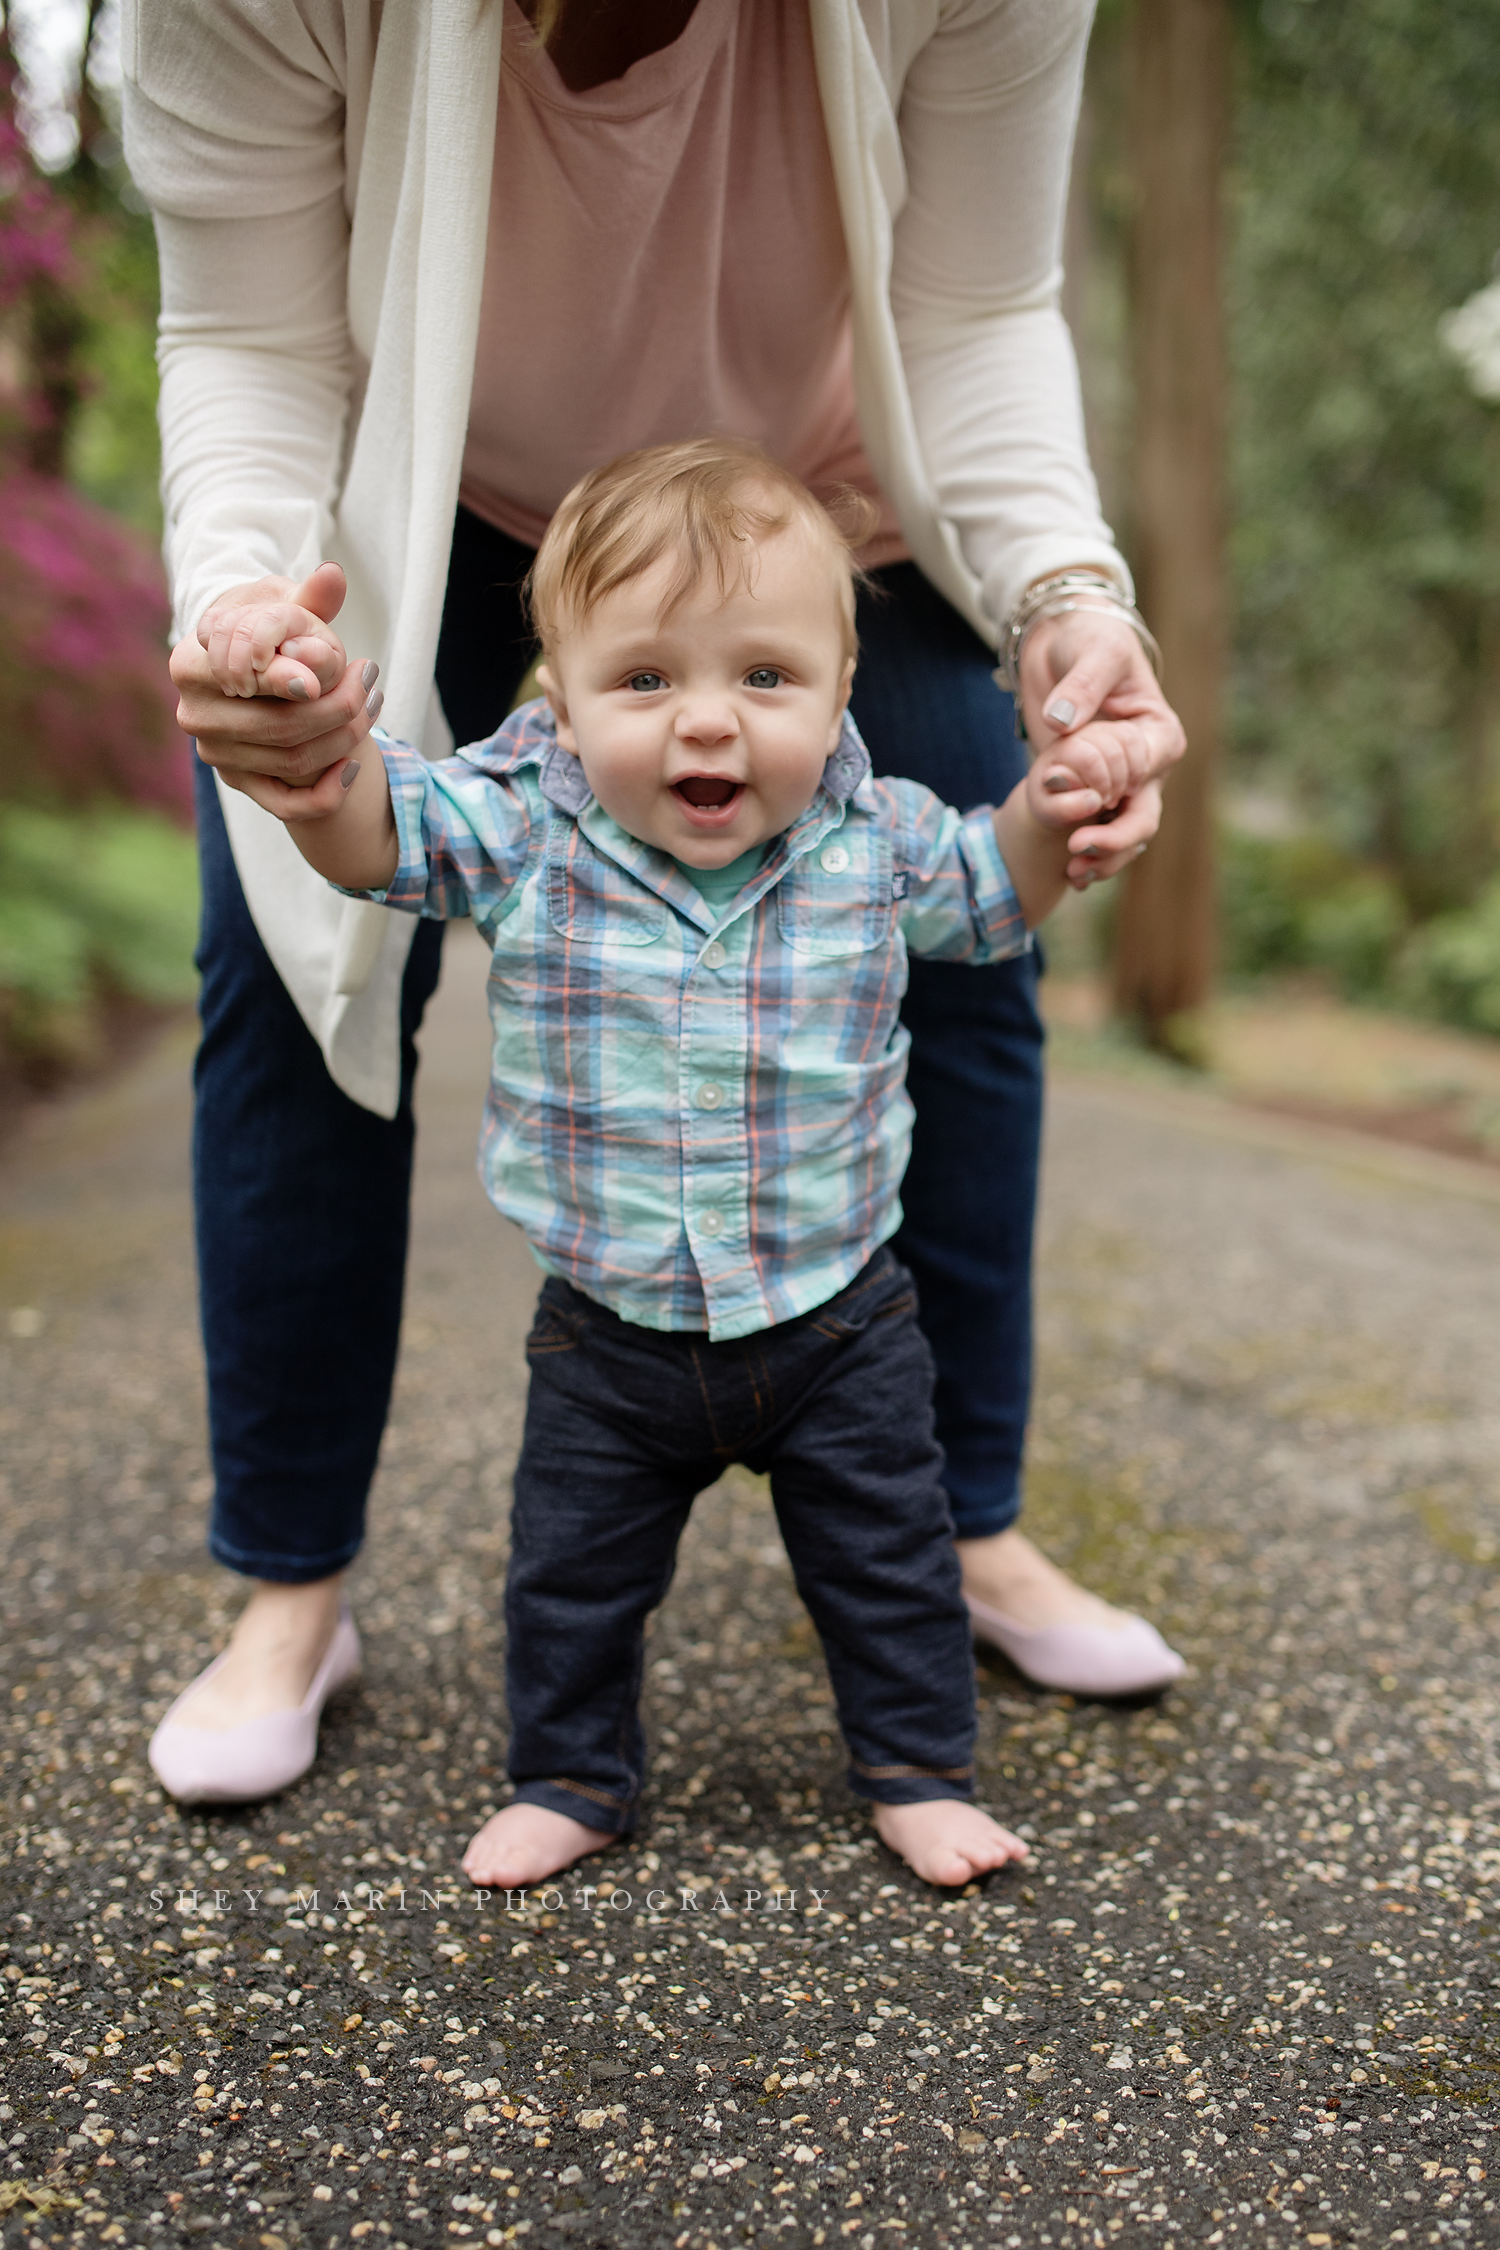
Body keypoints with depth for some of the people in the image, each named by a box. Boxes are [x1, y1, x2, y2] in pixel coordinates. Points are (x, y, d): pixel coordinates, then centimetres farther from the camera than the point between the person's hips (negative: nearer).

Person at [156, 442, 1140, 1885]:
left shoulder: (874, 840, -9)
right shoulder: (521, 831, -15)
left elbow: (983, 899, 9)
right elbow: (379, 834, -16)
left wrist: (1047, 826, -12)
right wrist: (319, 779, -40)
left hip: (838, 1317, 0)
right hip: (613, 1330, 0)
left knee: (885, 1555, 13)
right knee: (572, 1568, 14)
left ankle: (919, 1768, 35)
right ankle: (571, 1775, 38)